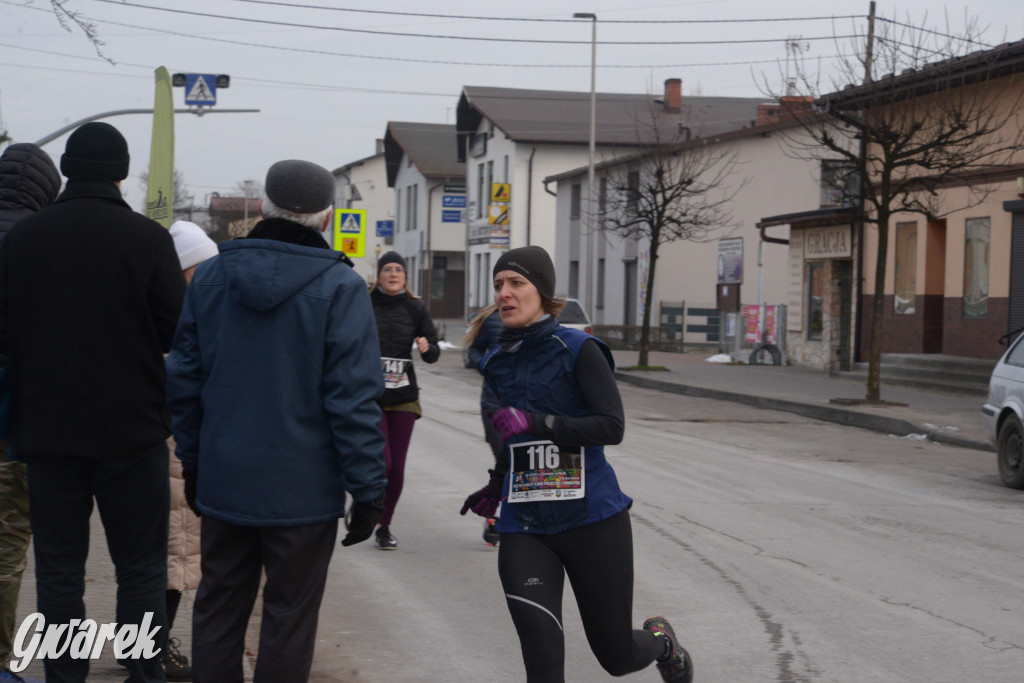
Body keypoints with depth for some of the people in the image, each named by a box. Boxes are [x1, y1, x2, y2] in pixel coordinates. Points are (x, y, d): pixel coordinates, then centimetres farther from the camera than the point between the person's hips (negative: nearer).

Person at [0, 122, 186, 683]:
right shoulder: (147, 237, -11)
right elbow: (178, 333, -8)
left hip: (47, 429, 2)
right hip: (132, 427, -2)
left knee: (58, 568, 10)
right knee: (140, 568, 8)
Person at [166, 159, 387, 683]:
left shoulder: (208, 277, 3)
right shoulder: (339, 287, -12)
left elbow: (184, 380, 7)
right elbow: (353, 398, -15)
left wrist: (191, 462, 17)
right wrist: (367, 488, -9)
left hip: (222, 482, 4)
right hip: (303, 490, -4)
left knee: (218, 608, 15)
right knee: (289, 617, 6)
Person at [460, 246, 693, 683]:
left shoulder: (579, 350, -8)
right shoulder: (497, 364, 10)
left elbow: (612, 426, -18)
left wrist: (537, 422, -27)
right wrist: (497, 485, 22)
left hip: (591, 518, -4)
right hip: (525, 526, 4)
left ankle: (659, 640, 44)